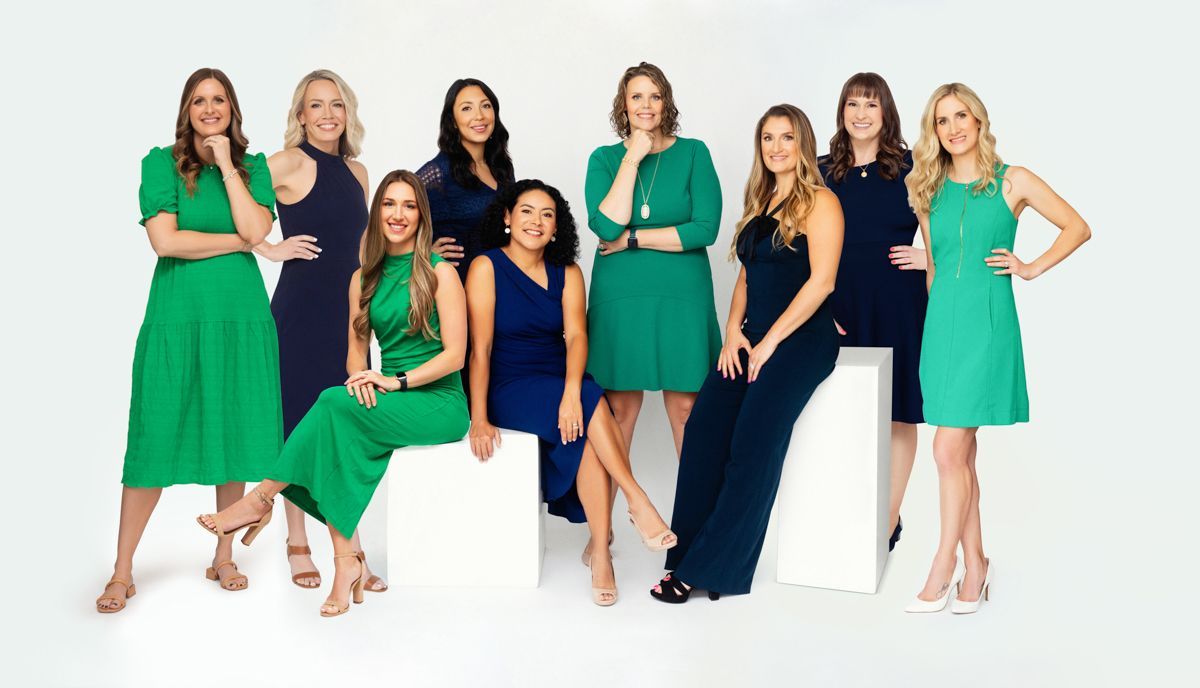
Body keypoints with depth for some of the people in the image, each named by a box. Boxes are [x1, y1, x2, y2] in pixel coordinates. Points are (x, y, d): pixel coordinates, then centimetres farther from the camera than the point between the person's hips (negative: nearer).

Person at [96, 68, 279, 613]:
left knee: (234, 433, 7)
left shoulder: (252, 166, 9)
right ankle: (122, 571, 10)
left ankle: (224, 558, 21)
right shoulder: (162, 162, 2)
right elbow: (164, 240, -10)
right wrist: (240, 242, -8)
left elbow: (256, 229, -8)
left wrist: (226, 163, -5)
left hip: (241, 316, 3)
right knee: (156, 438, -1)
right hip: (177, 317, -2)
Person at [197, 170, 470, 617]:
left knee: (334, 404, -28)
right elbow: (356, 349, 13)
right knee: (335, 433, -28)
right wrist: (360, 379, -10)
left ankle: (261, 498, -15)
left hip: (439, 402, -5)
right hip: (385, 397, 5)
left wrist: (397, 380, -18)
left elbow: (454, 354, -8)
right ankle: (346, 560, -25)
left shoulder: (440, 272, -3)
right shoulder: (364, 278, 14)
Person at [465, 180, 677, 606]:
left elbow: (576, 336, -6)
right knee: (593, 406, -29)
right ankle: (638, 502, -19)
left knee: (586, 428, -27)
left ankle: (600, 550, -24)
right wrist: (479, 419, -19)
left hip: (560, 383, 4)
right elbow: (480, 348, -10)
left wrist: (572, 391, -26)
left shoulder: (567, 273, 9)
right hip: (509, 389, -4)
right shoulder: (487, 268, -3)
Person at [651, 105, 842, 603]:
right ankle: (687, 556, -12)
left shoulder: (819, 202, -3)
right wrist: (734, 330, 4)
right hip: (752, 338, 6)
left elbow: (821, 281, -11)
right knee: (703, 426, -16)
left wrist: (770, 342, -13)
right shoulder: (760, 203, 19)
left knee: (753, 440, -21)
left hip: (802, 338, -6)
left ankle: (710, 566, -11)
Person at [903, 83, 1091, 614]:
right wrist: (936, 310, 13)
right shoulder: (929, 191, 11)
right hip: (941, 322, 4)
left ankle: (944, 564, 2)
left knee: (949, 450, -11)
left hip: (987, 322, -4)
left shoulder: (1012, 181, 0)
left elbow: (1078, 228, 6)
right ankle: (975, 563, 17)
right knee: (962, 452, 7)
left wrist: (1032, 268, -1)